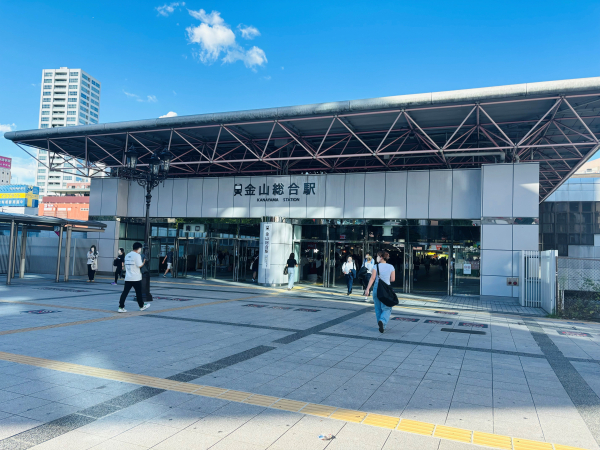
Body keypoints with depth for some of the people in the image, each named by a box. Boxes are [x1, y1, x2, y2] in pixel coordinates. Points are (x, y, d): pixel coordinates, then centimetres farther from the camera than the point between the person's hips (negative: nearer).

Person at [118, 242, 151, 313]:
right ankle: (142, 306, 22)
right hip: (136, 278, -6)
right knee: (138, 293, 9)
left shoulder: (127, 255, 13)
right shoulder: (137, 255, -11)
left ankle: (121, 307, -6)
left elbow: (126, 265, 20)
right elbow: (140, 265, -15)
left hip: (128, 278, 6)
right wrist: (144, 262, 4)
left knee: (125, 292, 0)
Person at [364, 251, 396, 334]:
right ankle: (382, 321, -20)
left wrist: (367, 289, -9)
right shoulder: (391, 267, 2)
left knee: (378, 308, 13)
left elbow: (372, 278, -10)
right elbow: (393, 279, 2)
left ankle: (380, 325, 18)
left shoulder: (376, 266, -4)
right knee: (386, 308, 5)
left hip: (376, 288, 0)